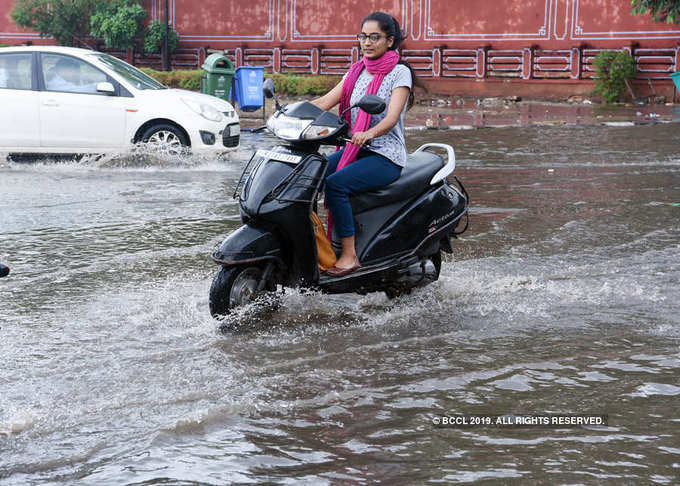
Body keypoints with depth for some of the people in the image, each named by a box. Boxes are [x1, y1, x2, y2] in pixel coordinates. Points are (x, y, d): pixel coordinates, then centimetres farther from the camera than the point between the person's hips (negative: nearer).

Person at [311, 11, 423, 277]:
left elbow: (391, 118, -20)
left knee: (335, 183, -29)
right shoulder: (357, 71, 14)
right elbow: (325, 101, 5)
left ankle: (349, 255, -24)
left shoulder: (399, 72, -6)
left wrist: (369, 133, -40)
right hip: (355, 149, 7)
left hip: (386, 156, -7)